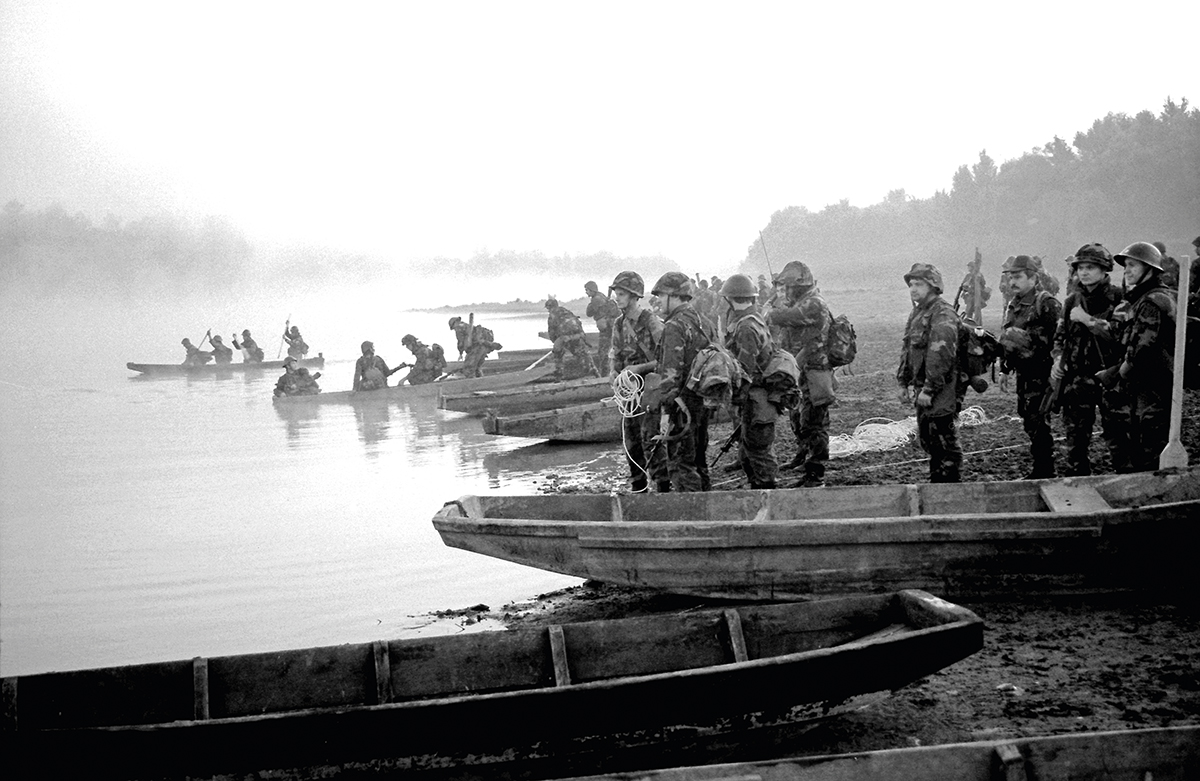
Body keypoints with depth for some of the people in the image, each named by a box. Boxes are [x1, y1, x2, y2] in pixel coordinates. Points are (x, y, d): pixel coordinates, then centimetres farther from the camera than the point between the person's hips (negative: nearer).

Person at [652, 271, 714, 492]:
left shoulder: (674, 326, -15)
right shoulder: (703, 323, 13)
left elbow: (671, 373, -21)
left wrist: (666, 411, -21)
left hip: (682, 404, -9)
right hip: (704, 400, 9)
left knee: (681, 465, -5)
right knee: (699, 462, 18)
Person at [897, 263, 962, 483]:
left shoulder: (943, 314, -15)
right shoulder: (918, 313, 16)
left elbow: (941, 355, -23)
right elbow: (907, 350, 22)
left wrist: (929, 389, -24)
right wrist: (904, 382, 16)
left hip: (941, 391, -10)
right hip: (922, 389, 10)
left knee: (944, 441, -4)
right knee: (927, 440, 17)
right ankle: (936, 483, 27)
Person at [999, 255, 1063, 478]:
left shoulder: (1047, 304, -11)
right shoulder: (1012, 306, 14)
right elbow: (1007, 339, 21)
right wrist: (1005, 370, 21)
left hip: (1042, 372, -8)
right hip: (1023, 373, 8)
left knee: (1037, 420, -8)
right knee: (1027, 418, 12)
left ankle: (1044, 470, 0)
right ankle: (1041, 466, 23)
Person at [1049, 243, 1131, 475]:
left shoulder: (1118, 298, -4)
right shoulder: (1072, 302, 13)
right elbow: (1060, 337, 22)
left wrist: (1088, 320, -18)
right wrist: (1058, 358, 3)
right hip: (1078, 376, 5)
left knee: (1118, 435, -6)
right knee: (1075, 437, 8)